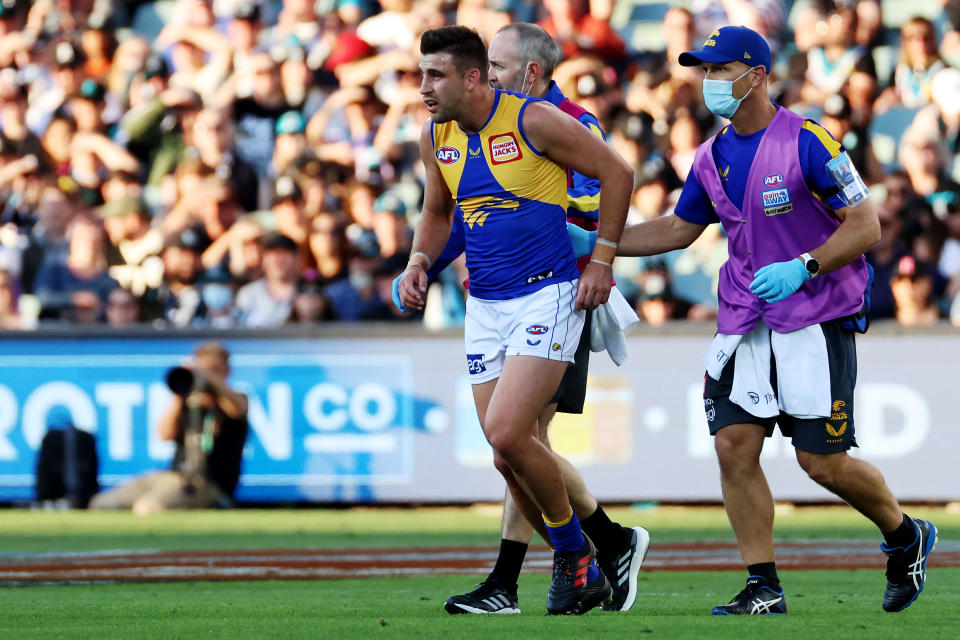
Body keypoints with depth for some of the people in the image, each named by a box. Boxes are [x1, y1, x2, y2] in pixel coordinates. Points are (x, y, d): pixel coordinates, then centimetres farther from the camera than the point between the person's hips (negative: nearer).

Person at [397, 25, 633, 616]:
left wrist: (602, 261, -7)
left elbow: (617, 173, -6)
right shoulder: (436, 137, 6)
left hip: (548, 294, -7)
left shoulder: (533, 121, -14)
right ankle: (583, 568, 19)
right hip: (485, 303, 7)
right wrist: (420, 263, 4)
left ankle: (576, 554, 1)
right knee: (509, 456, 3)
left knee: (506, 435, -20)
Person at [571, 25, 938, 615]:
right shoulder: (713, 157, 8)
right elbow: (680, 229, 22)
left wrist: (802, 268, -25)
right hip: (746, 323, 6)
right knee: (734, 445, -6)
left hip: (817, 321, -6)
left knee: (823, 461, -7)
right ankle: (763, 588, 1)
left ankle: (906, 538, 20)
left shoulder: (806, 142, -13)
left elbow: (866, 226, -13)